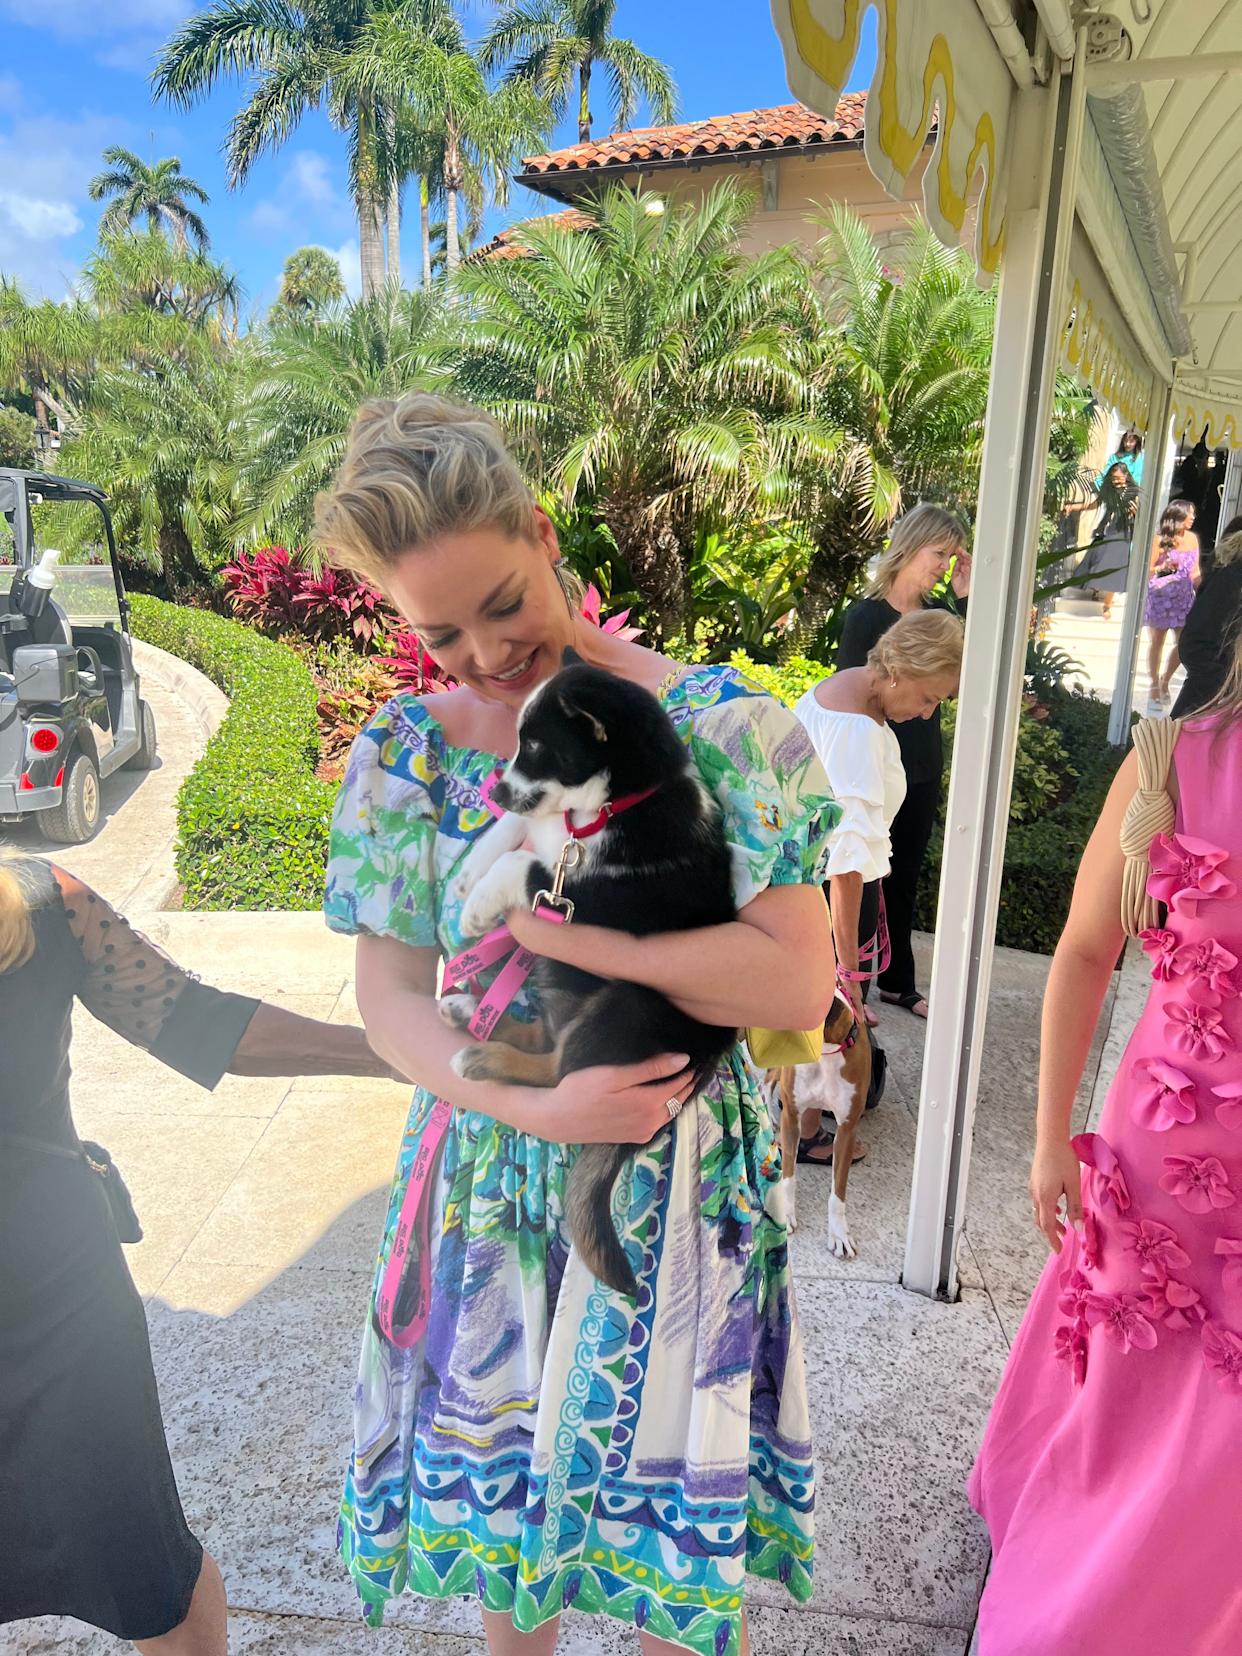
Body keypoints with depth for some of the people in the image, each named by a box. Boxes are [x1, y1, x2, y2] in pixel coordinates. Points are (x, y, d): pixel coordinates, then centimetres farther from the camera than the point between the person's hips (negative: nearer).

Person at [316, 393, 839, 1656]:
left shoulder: (719, 726, -16)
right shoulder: (404, 755, -7)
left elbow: (797, 986, -21)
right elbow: (391, 1000, -6)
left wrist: (556, 929, -27)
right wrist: (536, 1104, -22)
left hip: (679, 1171, -2)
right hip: (494, 1163, 3)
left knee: (668, 1482, 16)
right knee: (498, 1446, 23)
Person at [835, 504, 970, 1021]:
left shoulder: (938, 611, 4)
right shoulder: (865, 616, -14)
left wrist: (966, 598, -10)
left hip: (923, 771, 6)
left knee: (904, 880, 17)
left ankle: (898, 982, 32)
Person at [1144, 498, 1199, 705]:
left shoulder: (1192, 539, 7)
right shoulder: (1160, 540, -9)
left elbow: (1195, 572, 14)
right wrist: (1163, 567, -26)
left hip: (1184, 597, 5)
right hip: (1160, 595, -5)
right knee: (1157, 642, 5)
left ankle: (1165, 679, 21)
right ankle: (1154, 684, 19)